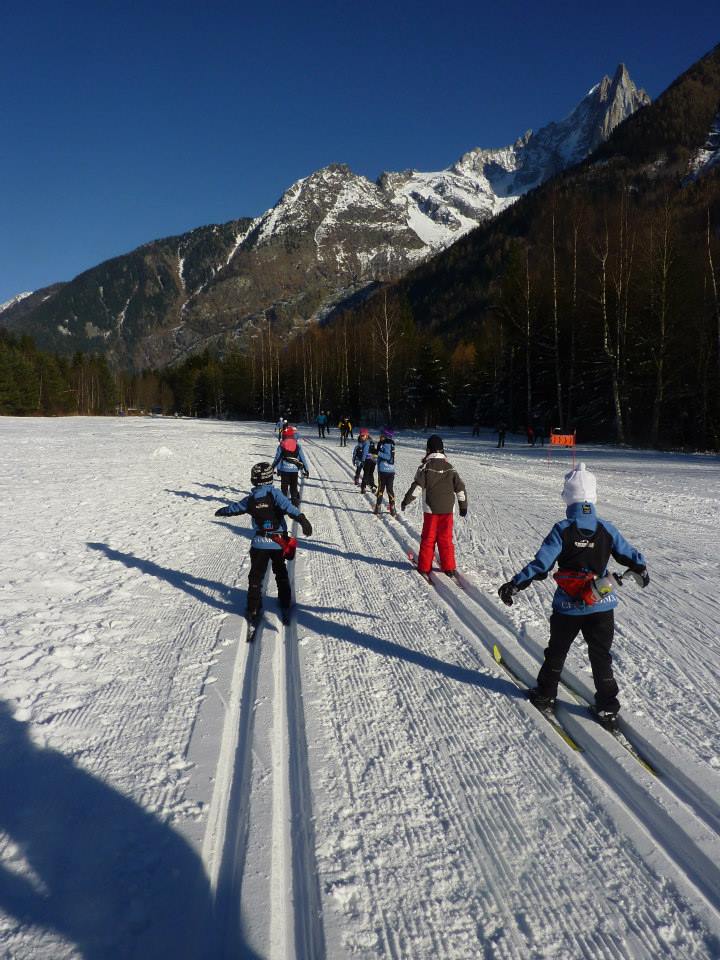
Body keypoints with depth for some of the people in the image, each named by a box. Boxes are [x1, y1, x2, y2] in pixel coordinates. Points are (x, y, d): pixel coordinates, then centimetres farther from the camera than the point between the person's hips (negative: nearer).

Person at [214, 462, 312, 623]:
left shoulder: (251, 499, 1)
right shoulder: (274, 493, -9)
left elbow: (235, 508, 18)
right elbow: (288, 506, -27)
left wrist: (221, 511, 38)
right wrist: (302, 519, -38)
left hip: (259, 544, 1)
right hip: (279, 543, -1)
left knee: (255, 576, 12)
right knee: (281, 573, 18)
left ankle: (253, 609, 13)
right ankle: (285, 604, 21)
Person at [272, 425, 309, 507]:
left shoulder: (281, 446, -2)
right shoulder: (297, 446, -1)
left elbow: (277, 458, 1)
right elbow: (302, 459, 2)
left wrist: (273, 468, 12)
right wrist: (306, 470, 10)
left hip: (284, 469, 0)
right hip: (294, 470, 0)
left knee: (284, 487, 10)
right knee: (294, 487, 11)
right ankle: (295, 503, 11)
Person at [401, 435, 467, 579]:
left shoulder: (425, 466, -7)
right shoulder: (450, 467, 5)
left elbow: (416, 486, -11)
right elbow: (460, 487, 6)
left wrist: (406, 501, -2)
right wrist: (463, 506, 15)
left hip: (431, 509, -3)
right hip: (447, 509, 3)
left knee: (428, 538, 7)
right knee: (446, 538, 10)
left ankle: (424, 567, 11)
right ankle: (449, 567, 12)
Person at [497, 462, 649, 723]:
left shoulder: (562, 530, -16)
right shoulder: (606, 529, -7)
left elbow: (541, 564, -21)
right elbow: (630, 554, 4)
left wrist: (514, 584, -17)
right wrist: (641, 571, 25)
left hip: (567, 607, -2)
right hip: (602, 606, 2)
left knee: (556, 652, 18)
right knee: (601, 656, 15)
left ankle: (545, 694, 31)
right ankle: (608, 706, 21)